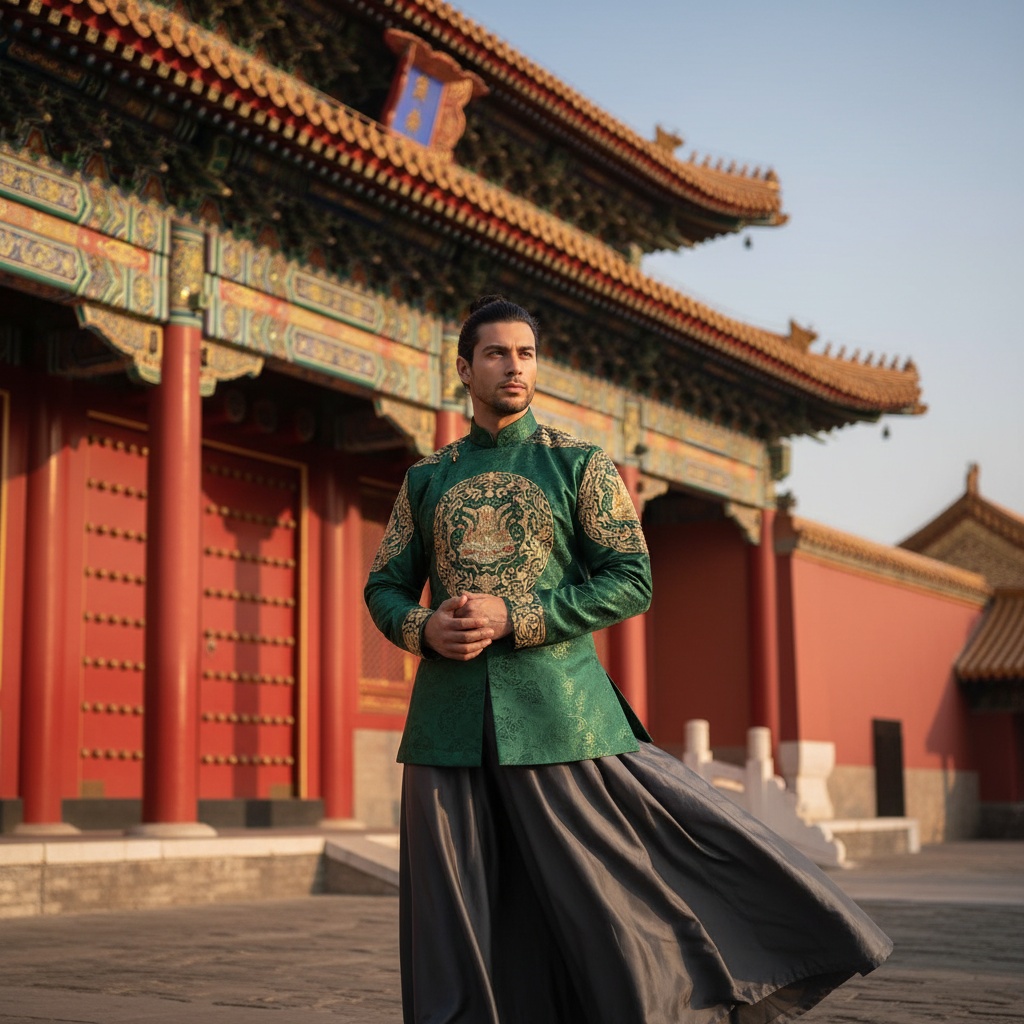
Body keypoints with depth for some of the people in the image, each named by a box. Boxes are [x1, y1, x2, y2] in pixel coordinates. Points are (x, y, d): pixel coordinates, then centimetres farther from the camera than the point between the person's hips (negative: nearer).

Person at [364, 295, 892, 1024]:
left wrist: (511, 619, -14)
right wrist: (424, 628, -7)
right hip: (448, 719, 3)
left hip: (558, 713, -3)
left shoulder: (580, 465, 4)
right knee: (455, 924, 6)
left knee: (601, 894, -2)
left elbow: (631, 581, -5)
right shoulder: (427, 480, 14)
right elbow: (385, 588, 16)